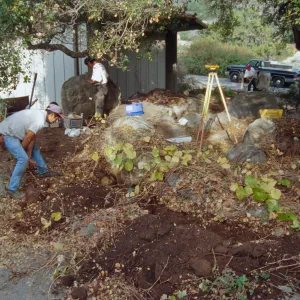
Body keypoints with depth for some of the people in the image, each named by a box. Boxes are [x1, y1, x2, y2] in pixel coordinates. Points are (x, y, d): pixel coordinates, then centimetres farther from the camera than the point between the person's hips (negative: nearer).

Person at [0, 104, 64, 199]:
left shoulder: (39, 114, 5)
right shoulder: (39, 121, -27)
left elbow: (32, 138, 6)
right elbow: (27, 138, -19)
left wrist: (29, 156, 5)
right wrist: (26, 156, -2)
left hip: (14, 130, 10)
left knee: (34, 148, 19)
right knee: (23, 159, -17)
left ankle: (43, 171, 36)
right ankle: (12, 189, -6)